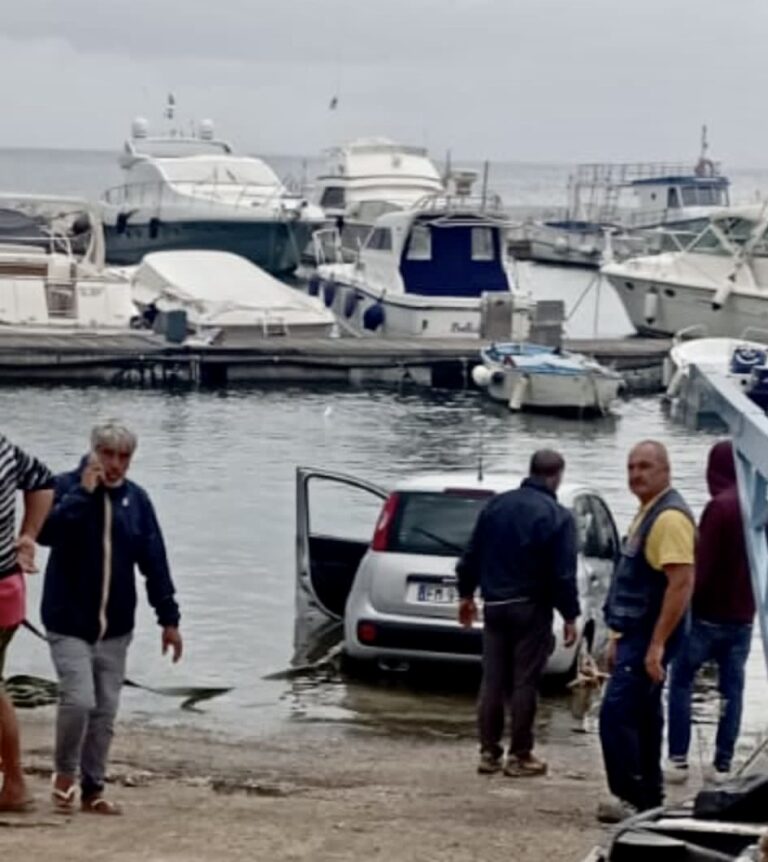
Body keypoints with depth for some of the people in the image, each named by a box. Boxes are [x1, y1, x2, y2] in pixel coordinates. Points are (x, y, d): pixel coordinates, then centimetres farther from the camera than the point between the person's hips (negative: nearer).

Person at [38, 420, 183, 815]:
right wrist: (83, 492, -26)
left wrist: (169, 618, 3)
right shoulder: (67, 486, -6)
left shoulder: (136, 499, 4)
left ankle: (93, 788, 19)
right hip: (69, 622, -4)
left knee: (106, 710, 7)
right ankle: (65, 773, 9)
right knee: (79, 699, -15)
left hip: (115, 626, 4)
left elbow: (155, 562, 5)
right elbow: (46, 531, -24)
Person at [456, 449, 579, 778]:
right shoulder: (557, 516, -11)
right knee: (524, 682, 0)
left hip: (494, 606, 5)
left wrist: (466, 594, 21)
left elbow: (471, 556, 10)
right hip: (531, 608, -5)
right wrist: (570, 616, -6)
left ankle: (489, 752, 12)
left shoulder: (496, 505, 5)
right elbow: (563, 574, -14)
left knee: (492, 680, 9)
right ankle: (519, 756, 4)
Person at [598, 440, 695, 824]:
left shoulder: (670, 517, -17)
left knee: (616, 714, -13)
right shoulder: (646, 513, 15)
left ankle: (632, 798, -10)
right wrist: (619, 638, 21)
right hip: (635, 634, 10)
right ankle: (649, 799, 21)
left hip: (649, 638, -10)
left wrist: (657, 644, -26)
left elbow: (682, 583, -24)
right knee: (642, 718, 14)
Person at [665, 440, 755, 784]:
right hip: (742, 617, 6)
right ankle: (722, 765, 8)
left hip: (708, 614, -6)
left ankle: (678, 760, 1)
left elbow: (701, 566, -17)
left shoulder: (720, 507, -17)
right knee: (732, 688, 8)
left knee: (681, 682, 5)